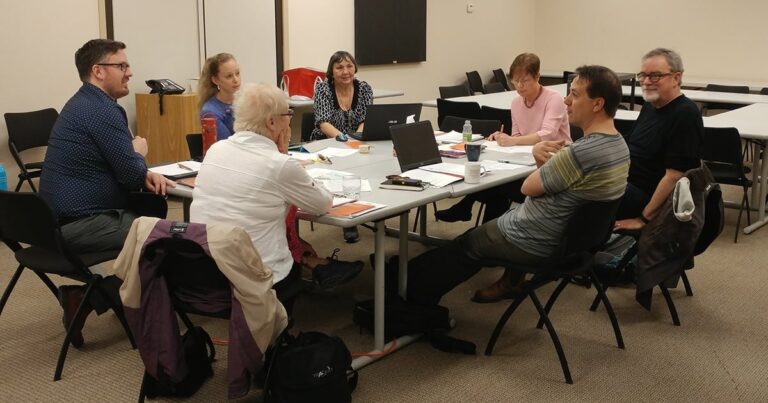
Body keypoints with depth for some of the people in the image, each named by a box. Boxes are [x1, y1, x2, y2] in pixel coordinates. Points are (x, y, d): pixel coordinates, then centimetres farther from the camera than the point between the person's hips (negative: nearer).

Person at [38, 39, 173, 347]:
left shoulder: (85, 103, 15)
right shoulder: (102, 110, -17)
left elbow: (115, 164, 21)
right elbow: (131, 174, -19)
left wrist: (146, 175, 2)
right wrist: (139, 153, 3)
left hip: (64, 217, 10)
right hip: (81, 223, -10)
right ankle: (86, 298, -5)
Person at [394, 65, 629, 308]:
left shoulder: (582, 152, -33)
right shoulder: (619, 145, 1)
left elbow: (528, 187, -18)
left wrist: (545, 158, -1)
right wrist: (541, 156, -11)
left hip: (534, 243, -9)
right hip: (568, 238, 9)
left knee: (463, 245, 13)